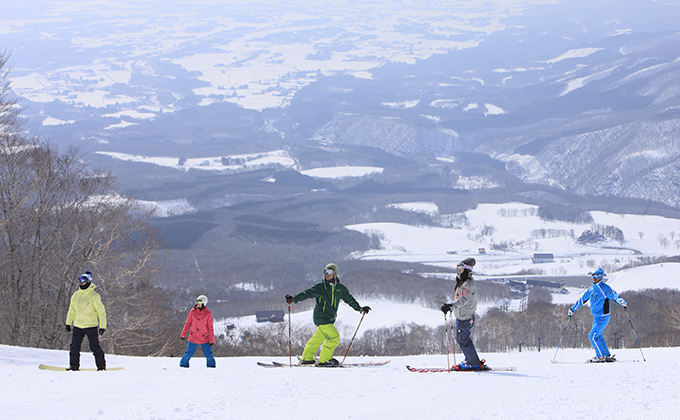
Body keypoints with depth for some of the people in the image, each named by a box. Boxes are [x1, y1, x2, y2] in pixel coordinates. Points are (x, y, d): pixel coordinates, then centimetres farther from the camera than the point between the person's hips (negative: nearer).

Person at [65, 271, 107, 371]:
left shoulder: (94, 296, -9)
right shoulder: (76, 295, 8)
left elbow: (101, 312, -7)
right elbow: (72, 310, 20)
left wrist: (102, 326, -11)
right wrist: (68, 323, 17)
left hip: (91, 325, -5)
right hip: (78, 325, 5)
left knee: (95, 347, -4)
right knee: (74, 346, 3)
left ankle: (101, 366, 6)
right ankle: (74, 365, 13)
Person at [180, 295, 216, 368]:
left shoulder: (208, 313, -5)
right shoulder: (193, 311, 1)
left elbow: (210, 328, -2)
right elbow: (188, 323, 9)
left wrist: (211, 340, -5)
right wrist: (183, 334, 7)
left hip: (204, 338, -1)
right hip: (193, 338, 1)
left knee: (209, 355, 1)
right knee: (188, 353, 2)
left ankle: (211, 365, 22)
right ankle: (183, 364, 19)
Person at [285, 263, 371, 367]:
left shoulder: (340, 288, 8)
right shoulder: (320, 287, -7)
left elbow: (349, 299, 20)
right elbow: (307, 293, -9)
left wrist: (360, 308, 23)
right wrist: (293, 299, -19)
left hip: (330, 318, 6)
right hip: (321, 317, -6)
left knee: (319, 337, 13)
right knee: (334, 337, -10)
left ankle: (307, 358, 24)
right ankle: (324, 360, 0)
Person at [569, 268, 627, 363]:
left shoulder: (605, 288, -12)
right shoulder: (591, 289, 11)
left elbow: (615, 295, -22)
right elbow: (582, 300, 20)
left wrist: (622, 302, -42)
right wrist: (573, 309, 24)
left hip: (603, 317, -8)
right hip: (596, 317, 8)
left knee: (593, 336, -11)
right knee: (598, 336, 10)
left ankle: (601, 356, -2)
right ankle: (607, 356, 17)